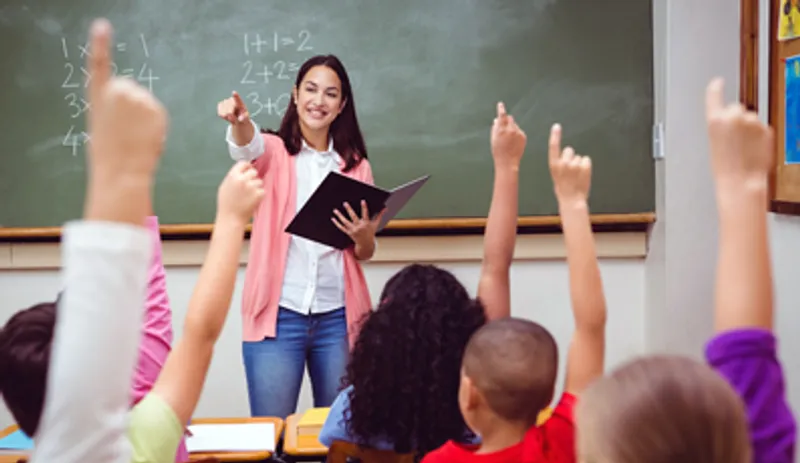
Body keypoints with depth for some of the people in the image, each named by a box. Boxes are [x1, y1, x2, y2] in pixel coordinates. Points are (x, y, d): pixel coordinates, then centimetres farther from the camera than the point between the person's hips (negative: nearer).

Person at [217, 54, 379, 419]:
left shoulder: (356, 165, 10)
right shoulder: (273, 152, 4)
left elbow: (364, 253, 14)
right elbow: (248, 147, -21)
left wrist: (364, 236, -9)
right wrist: (240, 122, -44)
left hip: (338, 317, 2)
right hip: (278, 315, -2)